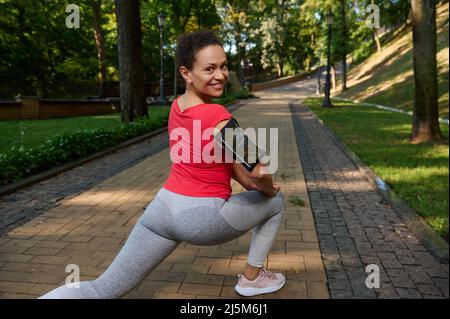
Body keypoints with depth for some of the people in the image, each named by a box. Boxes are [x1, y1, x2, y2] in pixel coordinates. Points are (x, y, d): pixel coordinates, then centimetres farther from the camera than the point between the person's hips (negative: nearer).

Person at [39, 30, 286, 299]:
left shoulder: (178, 105, 5)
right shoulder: (220, 119, -19)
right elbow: (254, 178, -9)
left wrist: (254, 181, 15)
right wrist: (270, 188, 13)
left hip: (163, 208, 7)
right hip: (202, 219, -6)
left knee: (104, 289, 14)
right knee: (276, 200, 19)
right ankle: (252, 278, 31)